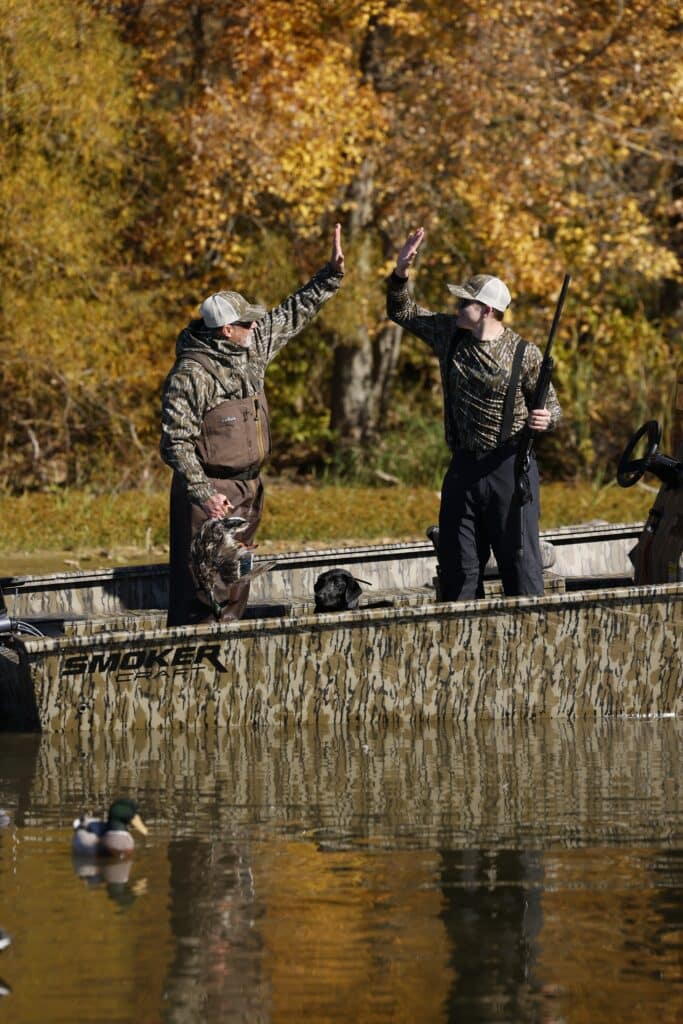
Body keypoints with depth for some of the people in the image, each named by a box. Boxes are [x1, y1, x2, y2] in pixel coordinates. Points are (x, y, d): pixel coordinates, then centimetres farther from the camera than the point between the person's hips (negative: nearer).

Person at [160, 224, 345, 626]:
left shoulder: (252, 350, 6)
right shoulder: (191, 375, -17)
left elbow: (292, 316, 19)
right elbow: (175, 443, -17)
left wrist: (331, 276, 14)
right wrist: (203, 494, -24)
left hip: (248, 490, 8)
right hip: (209, 493, -8)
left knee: (235, 589, 12)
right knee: (202, 589, -9)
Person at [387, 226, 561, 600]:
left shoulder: (524, 354, -8)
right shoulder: (449, 333, 6)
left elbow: (551, 406, 0)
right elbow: (402, 311, 17)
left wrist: (545, 419, -24)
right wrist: (401, 273, 0)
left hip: (510, 467, -5)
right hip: (463, 467, 5)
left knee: (520, 560, -3)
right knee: (456, 567, 7)